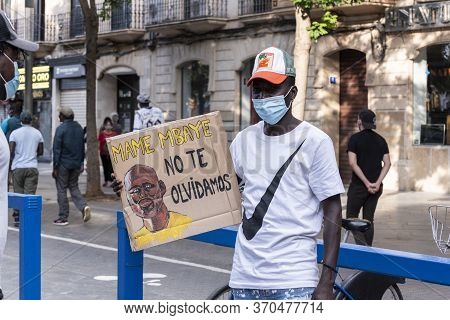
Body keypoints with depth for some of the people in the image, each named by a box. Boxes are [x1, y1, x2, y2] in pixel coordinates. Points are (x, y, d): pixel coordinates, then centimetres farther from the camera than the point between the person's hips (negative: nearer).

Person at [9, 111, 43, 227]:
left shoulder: (15, 133, -3)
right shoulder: (37, 133, 4)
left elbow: (11, 151, -9)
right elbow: (41, 152, 9)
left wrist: (11, 161, 8)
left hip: (18, 167, -1)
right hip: (32, 167, 1)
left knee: (18, 193, 9)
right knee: (30, 194, 0)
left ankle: (17, 218, 9)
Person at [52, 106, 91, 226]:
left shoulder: (61, 129, -14)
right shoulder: (79, 128, 7)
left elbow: (57, 149, -14)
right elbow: (82, 147, 12)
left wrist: (55, 167, -10)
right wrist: (81, 162, 19)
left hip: (63, 164, -6)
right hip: (76, 164, 6)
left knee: (61, 190, 4)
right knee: (74, 187, 17)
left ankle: (63, 218, 8)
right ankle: (84, 206, -6)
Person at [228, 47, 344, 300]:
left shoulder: (314, 141, -5)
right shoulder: (243, 141, 8)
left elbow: (332, 210, -6)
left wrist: (327, 281, -11)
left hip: (293, 280, -5)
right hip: (245, 278, 5)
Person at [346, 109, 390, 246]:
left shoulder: (355, 138, -6)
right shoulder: (381, 140, 7)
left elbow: (353, 163, -15)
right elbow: (387, 164, 0)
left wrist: (367, 183, -14)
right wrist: (378, 183, -6)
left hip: (358, 185, -4)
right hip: (376, 187, 5)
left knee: (352, 217, 6)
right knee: (369, 219, 12)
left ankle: (362, 246, -13)